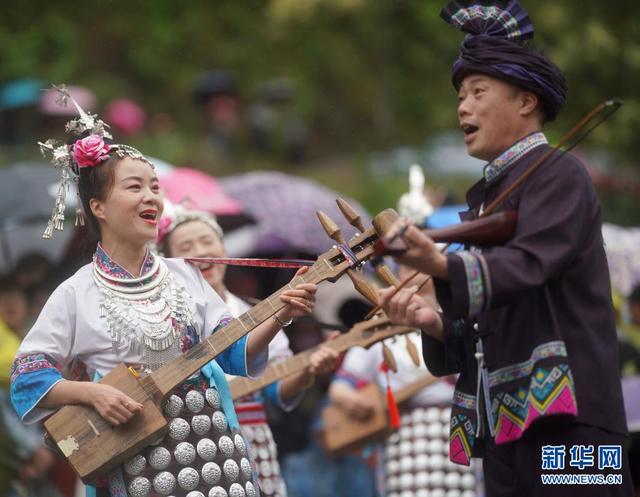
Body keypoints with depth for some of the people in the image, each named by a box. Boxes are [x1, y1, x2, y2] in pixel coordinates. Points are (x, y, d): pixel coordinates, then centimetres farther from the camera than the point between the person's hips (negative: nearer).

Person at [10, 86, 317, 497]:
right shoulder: (77, 293, -3)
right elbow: (27, 376, -4)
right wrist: (92, 392, -17)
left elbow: (233, 349, 9)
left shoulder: (183, 276, 9)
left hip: (210, 436, 4)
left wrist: (279, 318, -6)